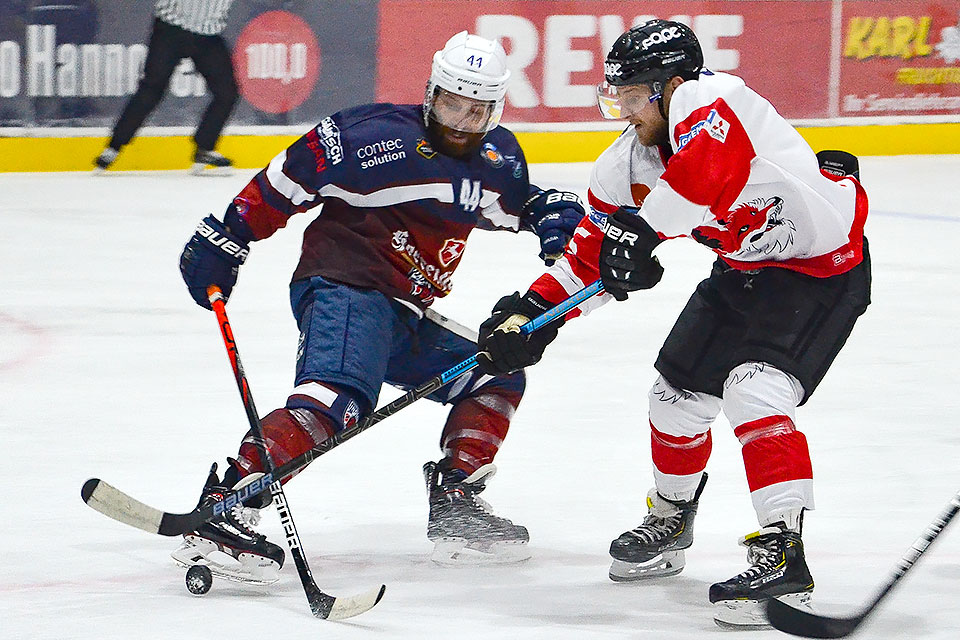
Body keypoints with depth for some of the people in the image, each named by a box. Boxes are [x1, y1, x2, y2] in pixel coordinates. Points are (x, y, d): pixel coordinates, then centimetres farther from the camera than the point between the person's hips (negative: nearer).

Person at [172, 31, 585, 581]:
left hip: (408, 314, 9)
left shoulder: (497, 157, 12)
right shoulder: (382, 138, -12)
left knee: (499, 376, 11)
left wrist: (555, 213, 7)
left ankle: (455, 505, 10)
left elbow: (519, 202, 31)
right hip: (344, 289, -9)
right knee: (339, 396, -33)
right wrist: (227, 238, -6)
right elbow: (289, 177, -7)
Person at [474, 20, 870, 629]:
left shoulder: (708, 99, -27)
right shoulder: (626, 164, -2)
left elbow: (710, 170, -49)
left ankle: (784, 554, -26)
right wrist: (530, 311, -5)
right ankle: (669, 522, 38)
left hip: (824, 266, -9)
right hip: (746, 271, 9)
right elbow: (591, 254, 5)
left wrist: (642, 226, -52)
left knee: (754, 388, -26)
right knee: (679, 392, 12)